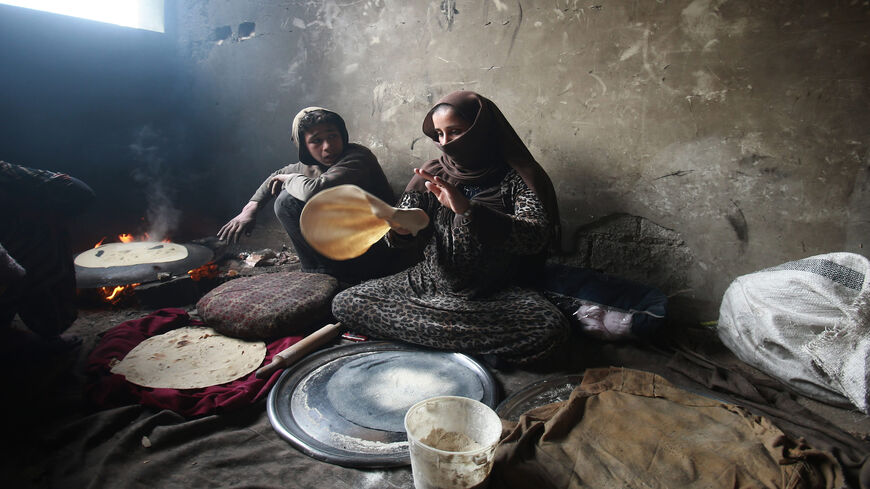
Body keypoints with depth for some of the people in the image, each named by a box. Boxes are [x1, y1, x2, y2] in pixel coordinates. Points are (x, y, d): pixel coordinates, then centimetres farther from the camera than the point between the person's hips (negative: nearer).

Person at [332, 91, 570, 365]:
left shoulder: (517, 178, -6)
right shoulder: (431, 175, 5)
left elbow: (536, 237, -22)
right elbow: (403, 236, 2)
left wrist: (468, 209, -35)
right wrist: (398, 230, -24)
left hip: (496, 295, -3)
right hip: (429, 283, 4)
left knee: (551, 329, -32)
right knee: (344, 304, -10)